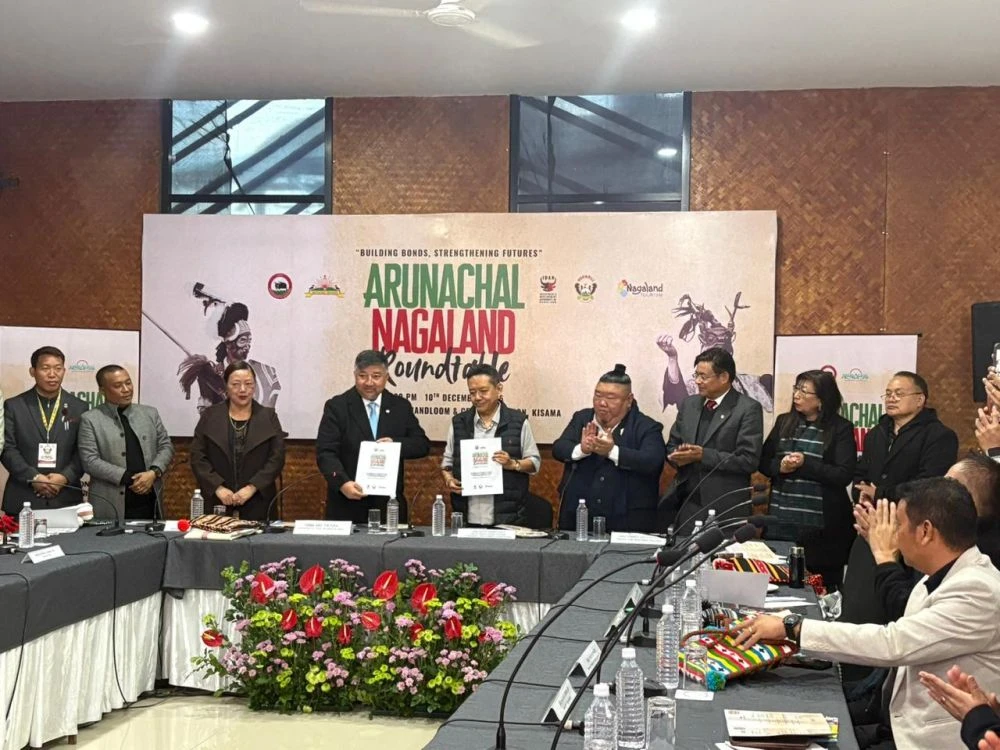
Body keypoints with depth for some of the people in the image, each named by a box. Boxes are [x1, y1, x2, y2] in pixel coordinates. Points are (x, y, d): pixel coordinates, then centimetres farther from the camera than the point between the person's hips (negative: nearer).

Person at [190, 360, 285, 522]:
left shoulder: (268, 417, 6)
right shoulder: (210, 416, 7)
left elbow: (277, 458, -1)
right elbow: (197, 456, 2)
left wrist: (251, 487, -11)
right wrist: (218, 487, -10)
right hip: (217, 501, 0)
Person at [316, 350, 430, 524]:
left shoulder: (401, 407, 8)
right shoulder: (337, 407, -1)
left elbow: (423, 445, 7)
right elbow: (326, 452, -9)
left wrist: (396, 444, -13)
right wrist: (342, 482, -25)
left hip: (389, 504, 2)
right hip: (347, 504, -2)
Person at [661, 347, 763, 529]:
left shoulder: (748, 409, -7)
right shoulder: (689, 404, 12)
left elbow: (749, 460, -14)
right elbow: (672, 445, 18)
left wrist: (703, 455, -19)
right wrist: (678, 455, -6)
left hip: (724, 508, -5)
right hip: (685, 502, 5)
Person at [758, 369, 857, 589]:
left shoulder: (841, 429, -3)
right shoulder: (784, 422, 11)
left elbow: (844, 475, -11)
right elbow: (763, 462, 12)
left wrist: (806, 464, -17)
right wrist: (780, 466, -9)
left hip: (820, 525, -4)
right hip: (781, 521, 4)